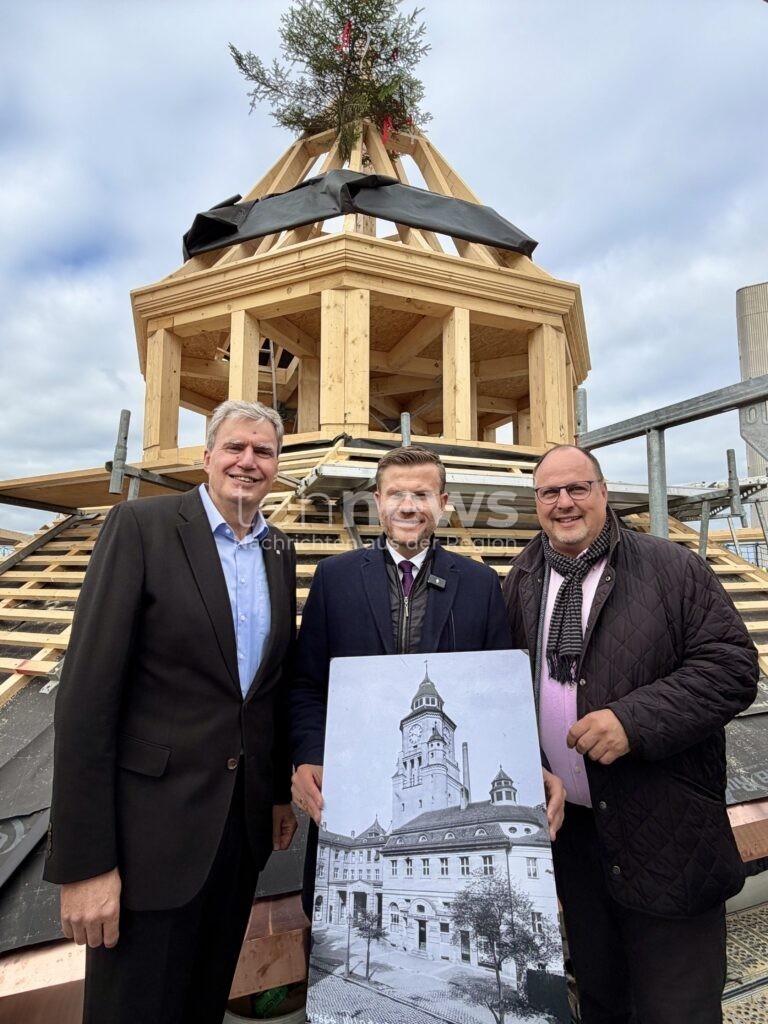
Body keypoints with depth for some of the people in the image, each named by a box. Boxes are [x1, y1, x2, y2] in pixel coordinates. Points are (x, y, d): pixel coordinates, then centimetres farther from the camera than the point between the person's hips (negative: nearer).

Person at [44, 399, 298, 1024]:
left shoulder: (280, 552, 5)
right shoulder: (141, 526, -12)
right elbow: (88, 691, -15)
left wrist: (282, 791, 13)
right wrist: (84, 861, -15)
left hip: (246, 820, 6)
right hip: (154, 822, -5)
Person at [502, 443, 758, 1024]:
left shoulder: (672, 568, -8)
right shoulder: (521, 583, 2)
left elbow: (732, 665, -14)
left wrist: (636, 720, -24)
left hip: (665, 835, -3)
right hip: (570, 827, 4)